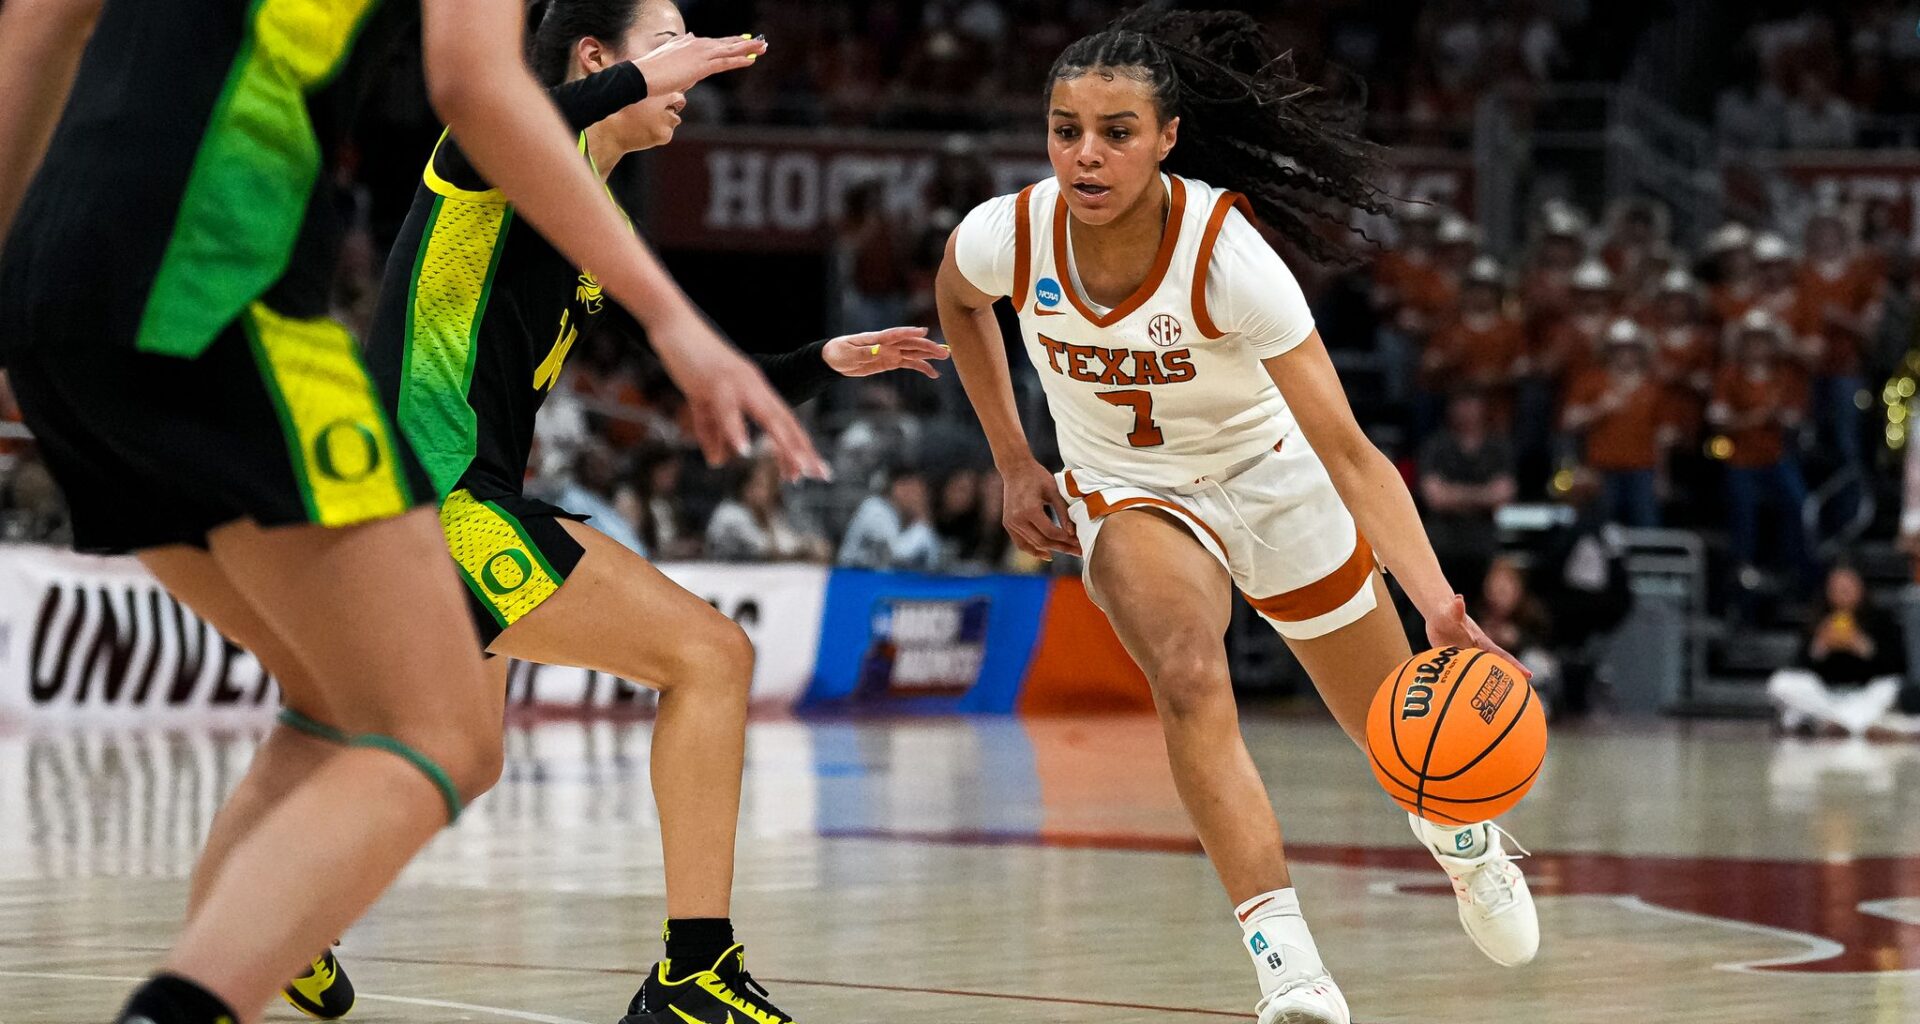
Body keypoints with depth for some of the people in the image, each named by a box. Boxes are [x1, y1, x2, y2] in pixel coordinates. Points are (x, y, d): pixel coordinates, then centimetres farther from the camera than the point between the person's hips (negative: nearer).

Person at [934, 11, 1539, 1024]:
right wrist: (1014, 463, 2)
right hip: (1128, 494, 1)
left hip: (1270, 478, -1)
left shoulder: (1224, 253, -34)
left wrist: (1438, 601, -49)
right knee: (1186, 675, -32)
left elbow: (1346, 450, -37)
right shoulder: (1005, 237, -25)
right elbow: (958, 302, 4)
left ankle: (1465, 842, 51)